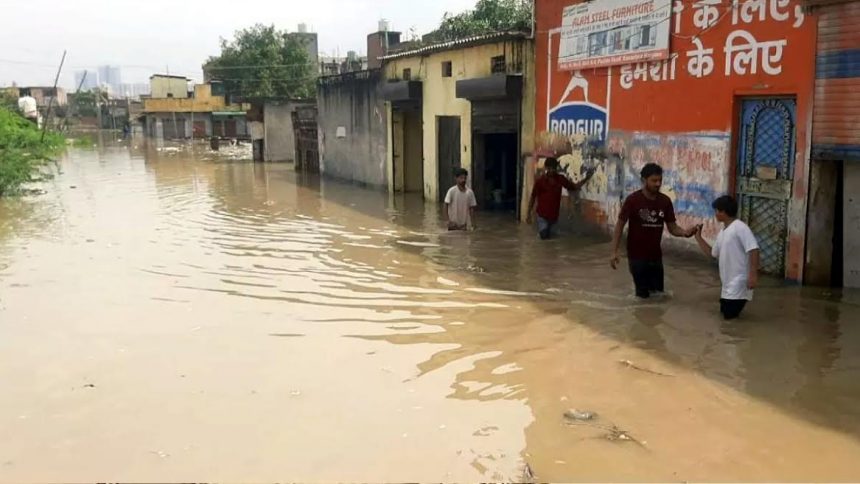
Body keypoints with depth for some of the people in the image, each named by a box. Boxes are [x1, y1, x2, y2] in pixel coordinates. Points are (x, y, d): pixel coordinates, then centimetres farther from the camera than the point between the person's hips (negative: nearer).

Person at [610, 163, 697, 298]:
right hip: (637, 256, -4)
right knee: (643, 295, -3)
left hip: (656, 256, 4)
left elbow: (672, 227, 3)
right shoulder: (633, 200, -13)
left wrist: (685, 233, -20)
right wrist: (614, 252, -15)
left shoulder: (665, 201, -1)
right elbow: (620, 225, -9)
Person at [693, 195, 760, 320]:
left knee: (729, 316, -6)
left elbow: (753, 250, -24)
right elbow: (712, 253, 24)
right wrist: (698, 237, 20)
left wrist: (753, 274, -29)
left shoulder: (740, 227, -16)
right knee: (725, 313, 17)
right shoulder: (722, 233, 13)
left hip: (739, 284, -10)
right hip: (728, 284, 10)